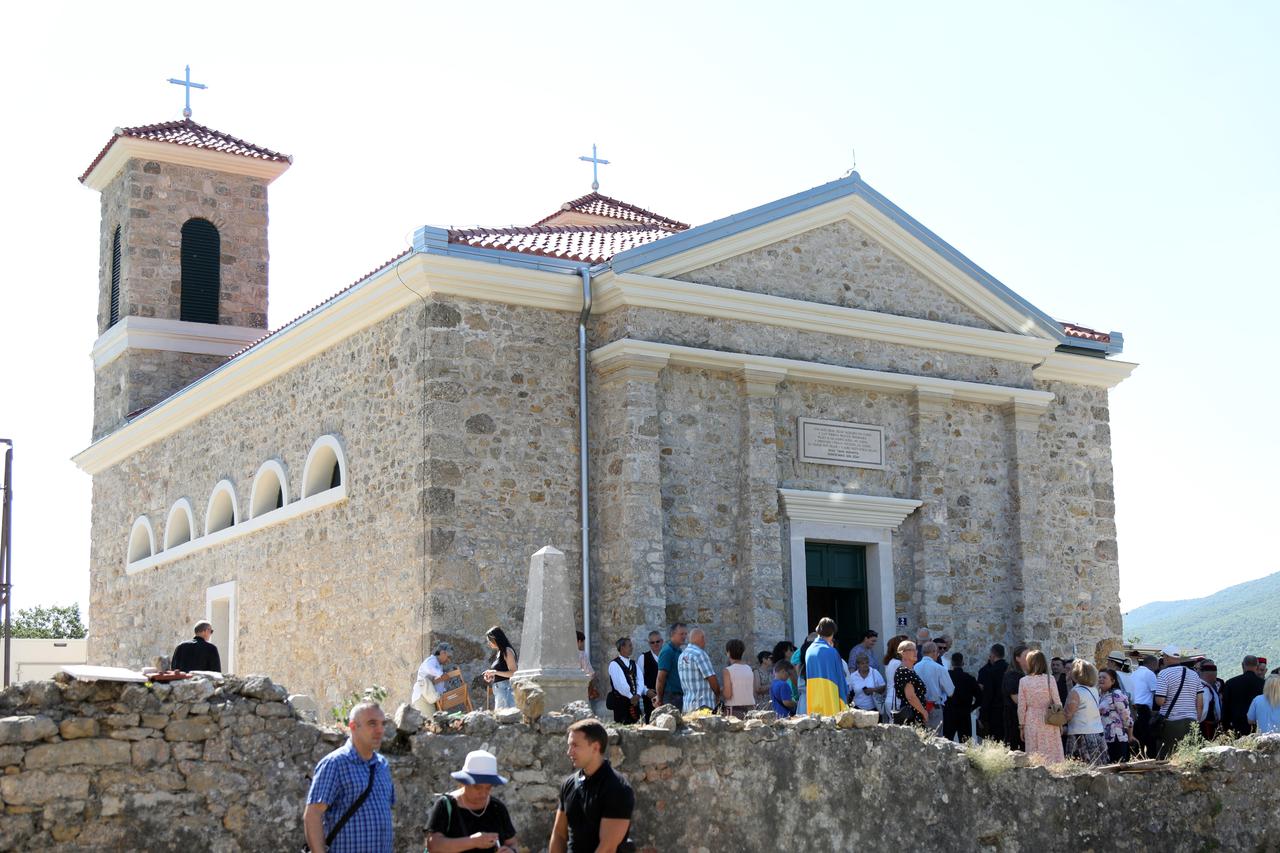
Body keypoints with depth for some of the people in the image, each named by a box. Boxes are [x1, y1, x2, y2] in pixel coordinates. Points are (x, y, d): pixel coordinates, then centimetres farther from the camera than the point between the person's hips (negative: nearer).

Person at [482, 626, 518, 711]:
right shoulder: (498, 652, 16)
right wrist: (491, 677, 10)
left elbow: (513, 673, -16)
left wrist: (495, 672, -19)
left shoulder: (507, 651, -9)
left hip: (506, 689, -9)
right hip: (498, 690, 9)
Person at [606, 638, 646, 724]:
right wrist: (631, 697, -15)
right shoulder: (614, 664, -6)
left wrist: (638, 695, -13)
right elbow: (619, 684, -15)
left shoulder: (633, 664, 15)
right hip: (621, 701, -6)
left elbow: (639, 681, 3)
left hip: (634, 701, 6)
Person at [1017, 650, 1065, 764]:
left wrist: (1021, 726, 10)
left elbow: (1021, 706, 0)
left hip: (1031, 722, 1)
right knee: (1052, 755, 4)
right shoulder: (1049, 679, -6)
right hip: (1049, 723, -1)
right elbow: (1057, 702, -2)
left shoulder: (1023, 681, -4)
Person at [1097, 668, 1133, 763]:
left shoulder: (1117, 695, -10)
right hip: (1102, 740, 8)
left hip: (1116, 739, -8)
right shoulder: (1099, 695, 13)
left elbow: (1127, 717, -11)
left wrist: (1130, 736, -5)